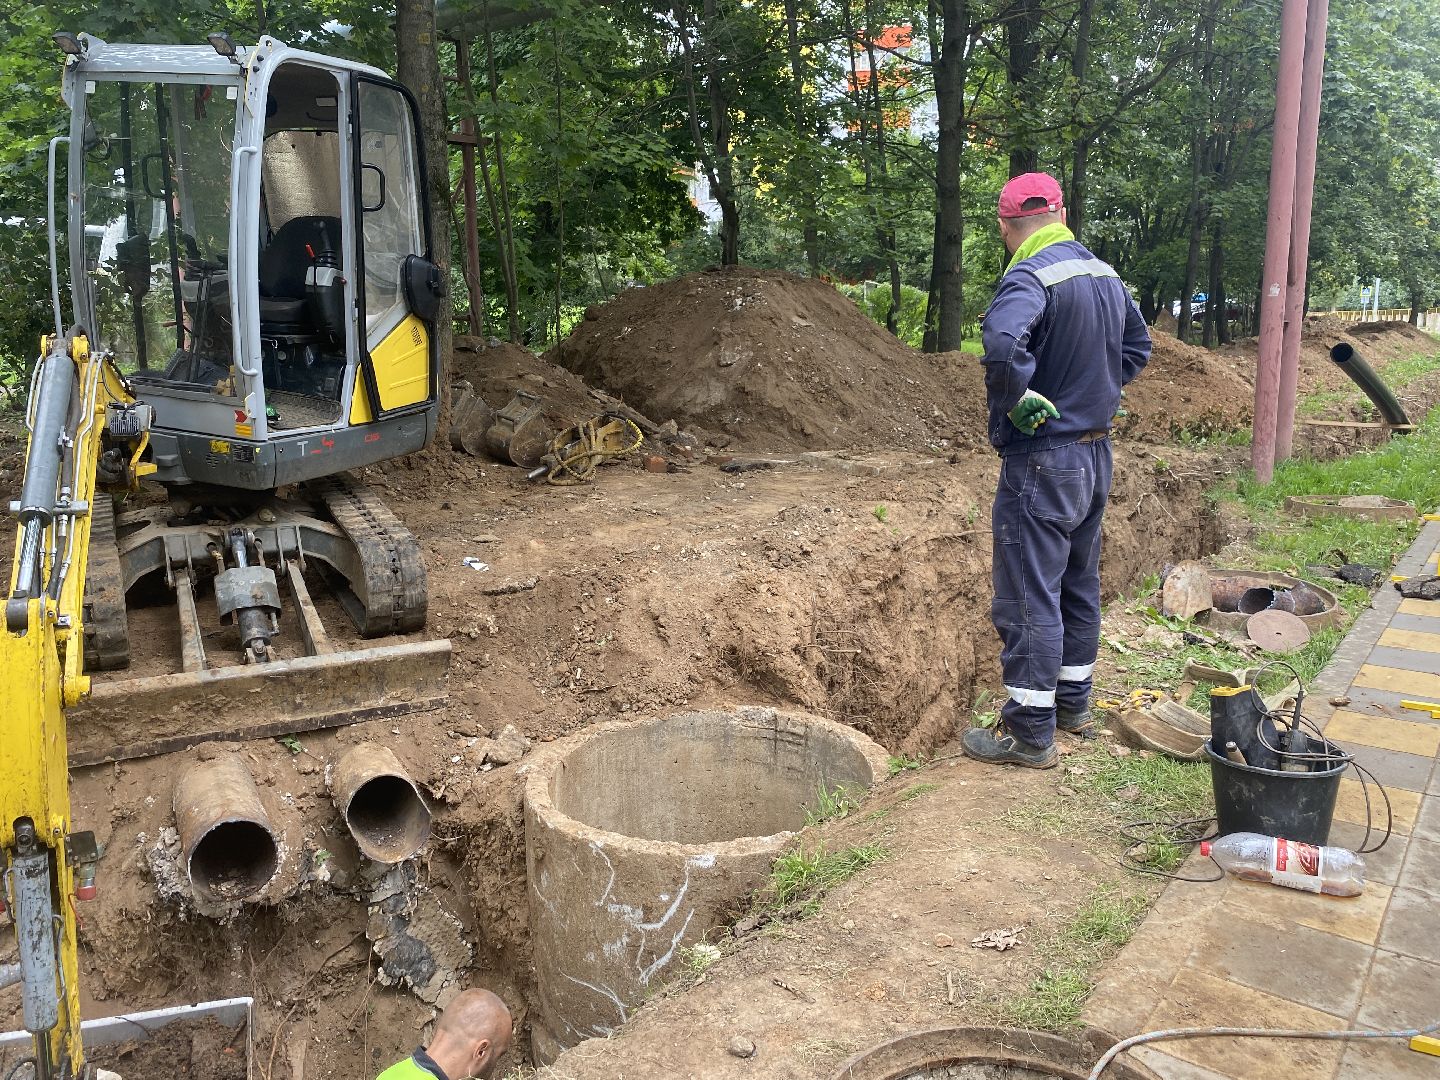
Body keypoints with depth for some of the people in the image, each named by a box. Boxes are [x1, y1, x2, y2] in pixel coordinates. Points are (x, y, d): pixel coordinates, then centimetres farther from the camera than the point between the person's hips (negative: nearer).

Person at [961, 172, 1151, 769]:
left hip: (1043, 459, -9)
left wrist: (1018, 398, -23)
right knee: (1080, 584, 19)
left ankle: (1029, 732, 7)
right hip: (1096, 452, 9)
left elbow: (1003, 343, -40)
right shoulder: (1105, 275, 10)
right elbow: (1136, 346, 25)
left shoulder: (1029, 277, -19)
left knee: (1028, 597, -1)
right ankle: (1073, 702, 33)